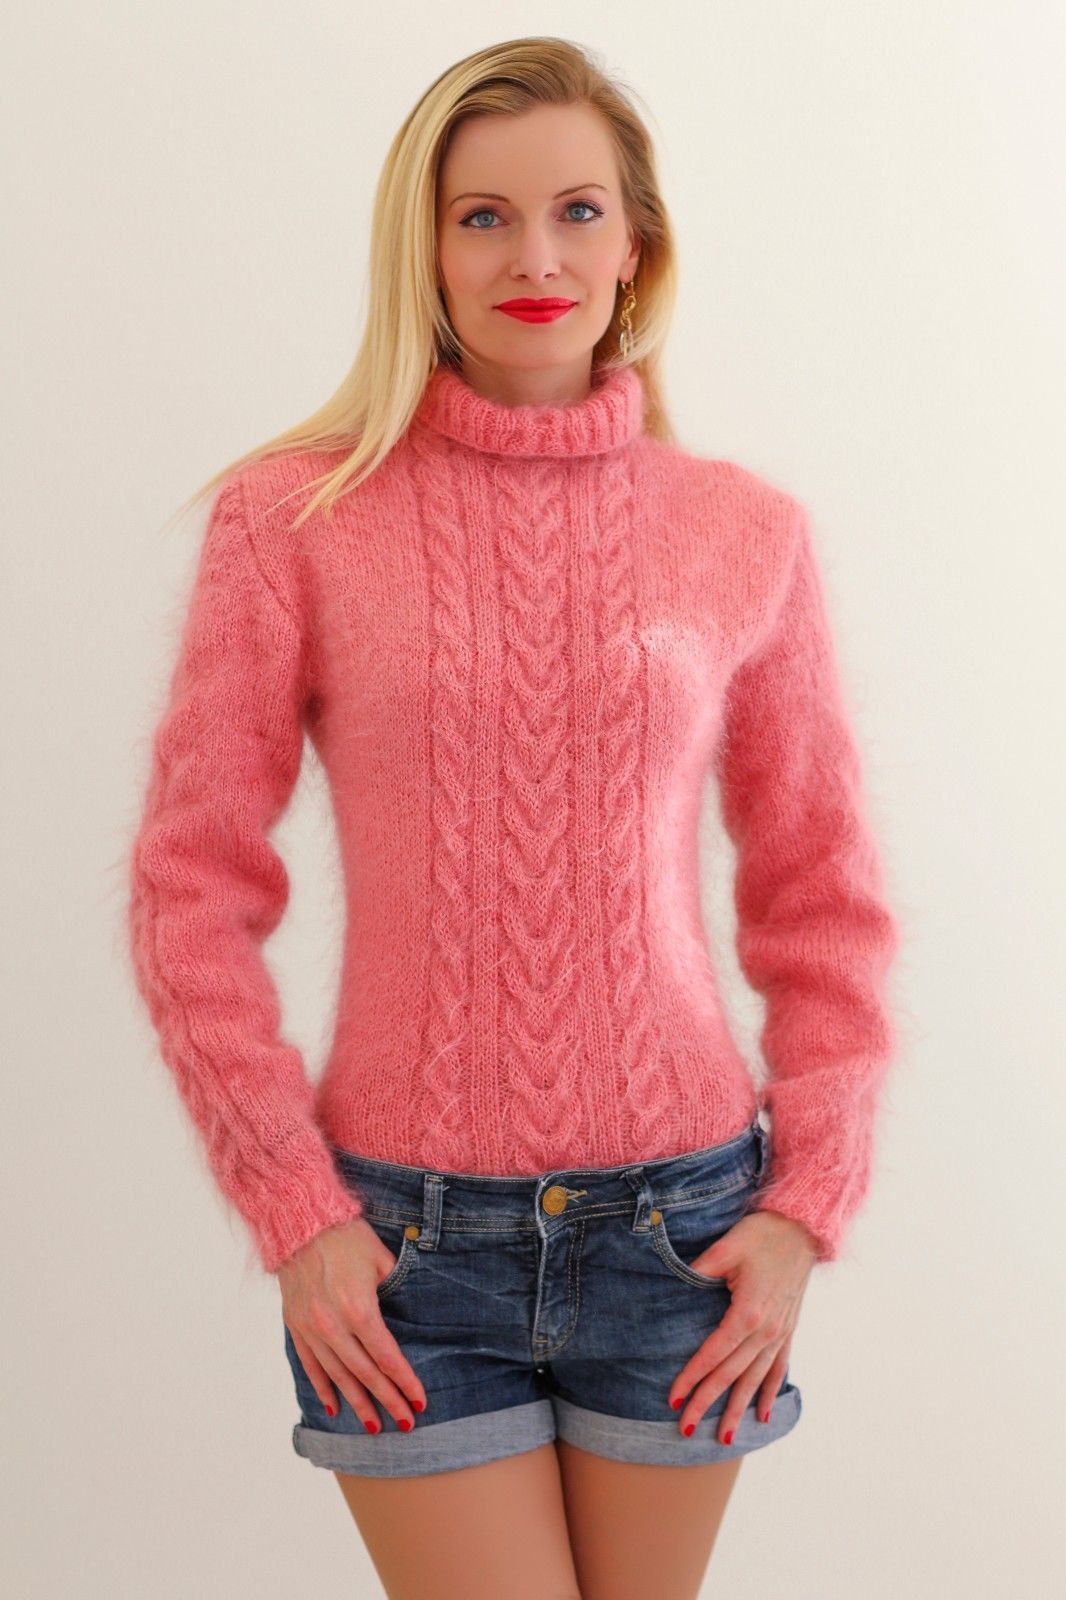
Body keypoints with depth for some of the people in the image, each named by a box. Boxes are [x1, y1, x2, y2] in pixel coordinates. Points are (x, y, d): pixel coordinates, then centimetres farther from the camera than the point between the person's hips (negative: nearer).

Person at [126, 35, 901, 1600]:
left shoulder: (745, 531, 1)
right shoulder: (291, 517, -4)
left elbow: (824, 896, 7)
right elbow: (191, 890, -3)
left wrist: (806, 1205, 0)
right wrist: (293, 1214, -6)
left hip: (681, 1229, 2)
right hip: (410, 1236, -2)